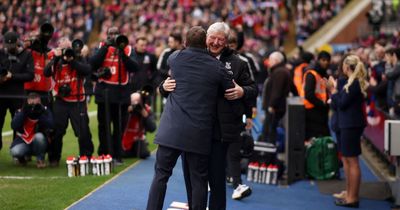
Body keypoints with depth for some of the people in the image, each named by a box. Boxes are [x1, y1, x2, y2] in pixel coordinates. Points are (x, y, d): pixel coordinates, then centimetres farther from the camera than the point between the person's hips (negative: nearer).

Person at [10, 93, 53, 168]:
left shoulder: (44, 111, -5)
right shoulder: (21, 111, -5)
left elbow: (51, 126, -21)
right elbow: (14, 126, -21)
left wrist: (40, 114, -29)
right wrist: (24, 113, -28)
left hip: (39, 143, 0)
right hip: (23, 142, 0)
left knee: (39, 136, -34)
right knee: (14, 151, -31)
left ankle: (40, 159, -8)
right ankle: (21, 158, 9)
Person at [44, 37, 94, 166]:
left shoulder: (78, 60, 3)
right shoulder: (56, 61, 6)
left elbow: (87, 71, -15)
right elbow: (47, 73, -12)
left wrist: (72, 61, -18)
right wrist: (56, 59, -19)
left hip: (77, 102, -1)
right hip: (61, 102, 1)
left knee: (83, 131, -1)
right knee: (57, 131, 3)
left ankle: (86, 156, 12)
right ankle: (54, 158, 15)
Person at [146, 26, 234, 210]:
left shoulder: (175, 57, 2)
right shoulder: (216, 67, -1)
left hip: (172, 129, 1)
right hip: (200, 133, 0)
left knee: (161, 174, 6)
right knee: (198, 180, 6)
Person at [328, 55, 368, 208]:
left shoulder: (354, 83, -17)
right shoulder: (354, 82, 13)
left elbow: (342, 103, -18)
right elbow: (343, 101, 14)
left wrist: (333, 89, -9)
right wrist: (334, 89, 12)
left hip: (351, 125, -10)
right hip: (348, 124, 10)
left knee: (352, 161, -6)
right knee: (346, 159, 17)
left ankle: (352, 198, -2)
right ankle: (349, 194, 24)